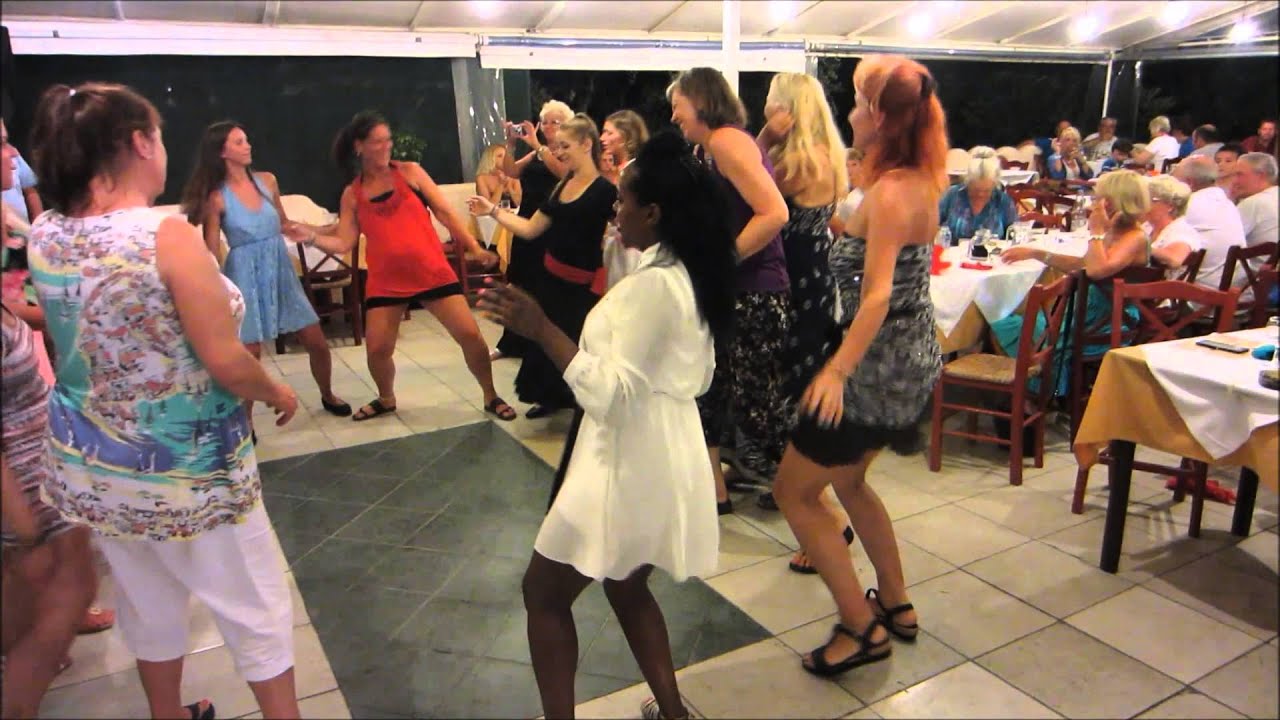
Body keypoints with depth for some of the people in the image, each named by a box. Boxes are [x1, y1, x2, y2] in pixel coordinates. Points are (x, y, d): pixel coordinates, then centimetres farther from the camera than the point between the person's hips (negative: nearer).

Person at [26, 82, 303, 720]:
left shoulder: (43, 234, -3)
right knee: (255, 604, 13)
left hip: (92, 465, 7)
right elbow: (224, 362, -21)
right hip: (185, 467, -7)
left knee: (148, 603, 25)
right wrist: (278, 393, -4)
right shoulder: (168, 235, -23)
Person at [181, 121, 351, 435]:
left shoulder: (268, 181, 3)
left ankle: (328, 396, 30)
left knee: (317, 342, 5)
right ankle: (246, 423, 14)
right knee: (250, 354, -4)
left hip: (280, 269, 4)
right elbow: (212, 250, -8)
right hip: (246, 275, -4)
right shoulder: (216, 198, -9)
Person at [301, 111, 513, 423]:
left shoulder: (410, 172, 2)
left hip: (432, 271, -1)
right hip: (385, 280, 2)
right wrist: (311, 237, -15)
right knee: (377, 349, 1)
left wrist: (475, 248, -6)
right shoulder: (352, 194, 6)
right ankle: (386, 399, 31)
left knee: (469, 333, -7)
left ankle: (491, 397, 12)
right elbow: (343, 244, 3)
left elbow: (446, 213, 0)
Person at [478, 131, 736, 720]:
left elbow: (611, 395, -25)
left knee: (544, 592, 7)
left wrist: (541, 330, -27)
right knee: (626, 585, 26)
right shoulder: (691, 275, 7)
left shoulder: (652, 283, -22)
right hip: (661, 456, 10)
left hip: (631, 463, -10)